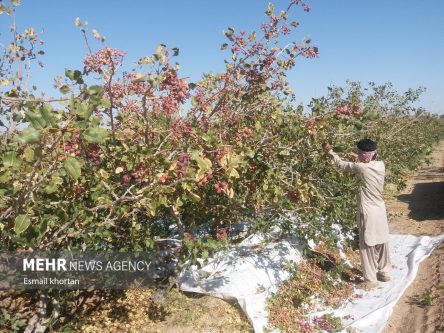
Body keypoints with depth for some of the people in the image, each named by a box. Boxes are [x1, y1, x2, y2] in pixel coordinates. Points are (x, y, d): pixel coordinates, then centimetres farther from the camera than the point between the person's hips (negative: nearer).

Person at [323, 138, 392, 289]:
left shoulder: (361, 167, -17)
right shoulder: (381, 165, -2)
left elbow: (342, 164, -3)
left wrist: (330, 152, 8)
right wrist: (358, 161, 16)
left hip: (368, 212, -7)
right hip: (380, 210, 7)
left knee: (367, 246, 4)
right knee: (381, 243, 19)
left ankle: (370, 279, 12)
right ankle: (384, 272, 32)